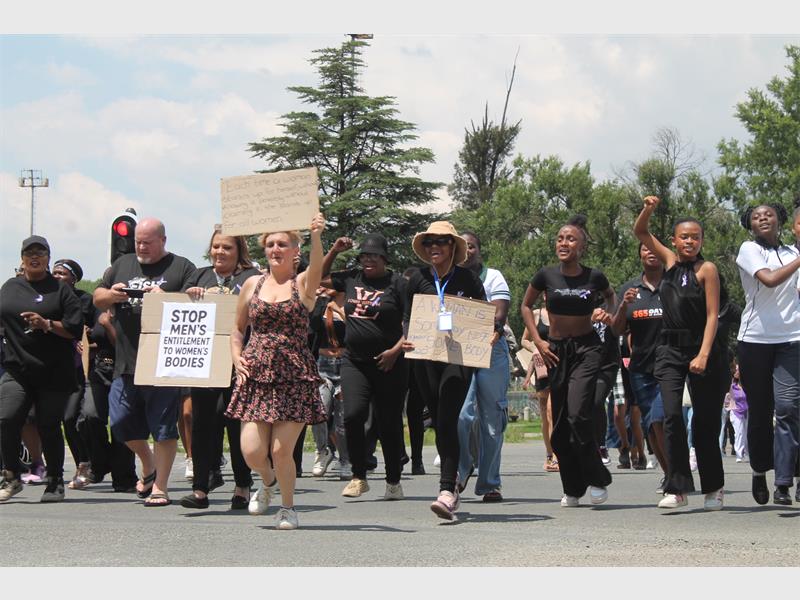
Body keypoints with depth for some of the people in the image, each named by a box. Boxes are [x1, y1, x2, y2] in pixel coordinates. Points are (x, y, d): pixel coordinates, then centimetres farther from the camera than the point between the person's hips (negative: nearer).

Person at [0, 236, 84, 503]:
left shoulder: (61, 289, 3)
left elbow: (76, 329, -5)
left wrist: (47, 324, -16)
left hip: (53, 373, -3)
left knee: (49, 427, 1)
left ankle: (55, 483, 16)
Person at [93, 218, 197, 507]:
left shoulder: (181, 267, 3)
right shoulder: (122, 265, 17)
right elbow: (97, 298, 18)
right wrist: (111, 295, -5)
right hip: (126, 361, 5)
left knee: (164, 427, -2)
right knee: (122, 422, 8)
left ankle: (159, 487, 7)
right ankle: (149, 464, 33)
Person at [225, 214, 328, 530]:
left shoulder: (303, 284, 1)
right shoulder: (252, 285, 10)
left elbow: (317, 266, -23)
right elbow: (237, 329, 20)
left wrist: (316, 237, -41)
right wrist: (236, 356, 2)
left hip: (294, 377, -3)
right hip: (256, 375, 3)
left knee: (282, 449, -7)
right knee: (251, 450, -6)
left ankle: (288, 506, 18)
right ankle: (267, 481, 29)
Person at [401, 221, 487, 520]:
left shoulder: (467, 278, 2)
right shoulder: (418, 278, 8)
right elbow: (407, 316, 11)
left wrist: (493, 332, -16)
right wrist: (405, 339, -8)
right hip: (425, 356, 4)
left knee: (447, 421, -16)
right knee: (439, 422, 9)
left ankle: (447, 491, -22)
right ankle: (452, 487, 24)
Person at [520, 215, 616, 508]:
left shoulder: (594, 276, -5)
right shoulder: (546, 275, -2)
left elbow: (610, 296, 18)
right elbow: (525, 306, 13)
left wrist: (608, 314, -3)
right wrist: (538, 341, 4)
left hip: (587, 349, -3)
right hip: (556, 351, 3)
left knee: (578, 414, -20)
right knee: (560, 424, 5)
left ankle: (598, 479, -5)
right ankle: (573, 489, 18)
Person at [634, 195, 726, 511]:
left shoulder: (706, 269, -4)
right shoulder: (671, 261, 10)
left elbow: (712, 315, -9)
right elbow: (640, 232, 18)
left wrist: (703, 355, -19)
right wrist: (648, 209, -2)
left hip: (701, 350, -3)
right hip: (670, 351, 4)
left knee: (704, 422, 3)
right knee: (672, 416, -9)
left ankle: (713, 488, 16)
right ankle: (677, 488, -10)